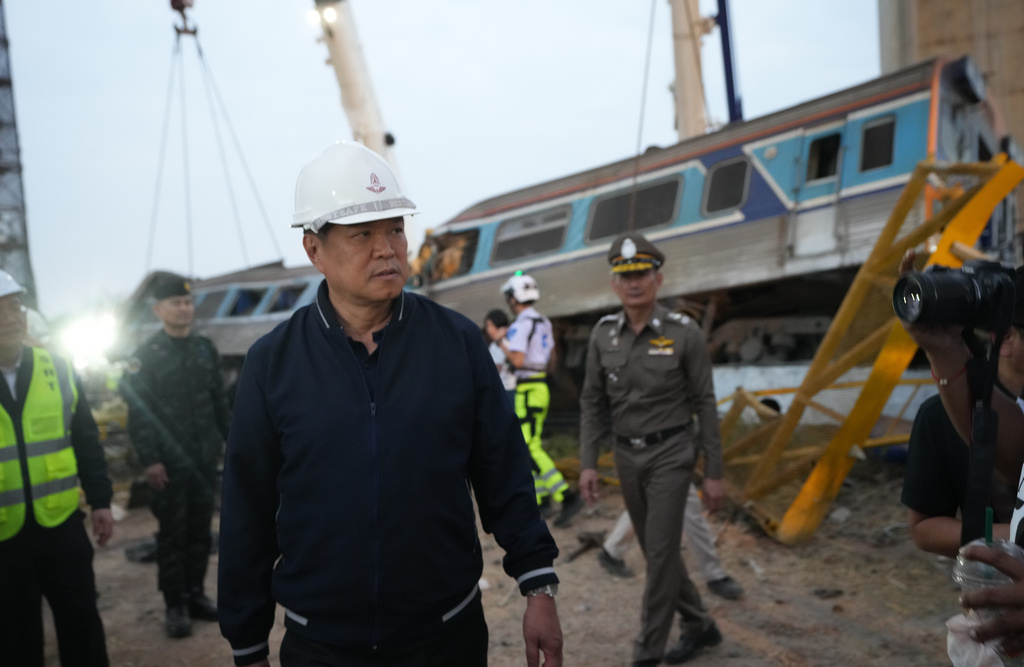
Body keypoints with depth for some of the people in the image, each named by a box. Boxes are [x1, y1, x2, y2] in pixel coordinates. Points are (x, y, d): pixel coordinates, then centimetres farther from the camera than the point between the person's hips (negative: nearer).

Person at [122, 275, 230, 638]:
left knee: (200, 530, 11)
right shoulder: (146, 355, -7)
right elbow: (138, 413, -10)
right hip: (169, 462, -4)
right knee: (172, 534, 3)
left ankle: (195, 595, 23)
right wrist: (149, 460, -14)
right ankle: (175, 605, 14)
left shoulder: (205, 348, 8)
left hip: (205, 458, 5)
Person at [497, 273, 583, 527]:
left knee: (530, 449, -10)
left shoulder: (521, 324, -15)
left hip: (527, 391, -9)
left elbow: (518, 361, -23)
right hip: (542, 387, 9)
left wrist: (503, 344, -7)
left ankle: (567, 497, -17)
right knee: (533, 445, 17)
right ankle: (539, 497, 24)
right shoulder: (544, 323, 13)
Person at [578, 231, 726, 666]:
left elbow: (704, 405, -8)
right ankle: (700, 627, 35)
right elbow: (593, 403, 3)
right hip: (627, 457, 5)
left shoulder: (685, 333, -13)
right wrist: (588, 463, -4)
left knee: (660, 553, -5)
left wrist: (714, 473, -7)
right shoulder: (603, 334, -1)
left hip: (671, 455, -5)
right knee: (658, 551, 14)